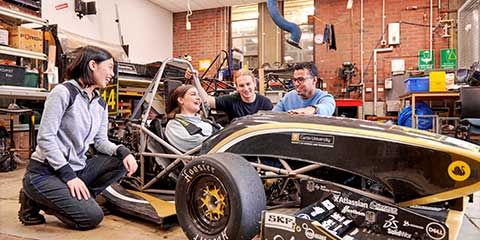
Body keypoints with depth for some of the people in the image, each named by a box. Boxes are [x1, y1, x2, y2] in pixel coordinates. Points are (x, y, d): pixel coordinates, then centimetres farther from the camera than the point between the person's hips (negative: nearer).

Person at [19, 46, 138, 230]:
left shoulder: (100, 104, 8)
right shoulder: (63, 92, -15)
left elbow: (100, 141, 6)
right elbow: (45, 138, -19)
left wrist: (122, 151, -16)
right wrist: (69, 176, -23)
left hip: (77, 169, 7)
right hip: (46, 172, -7)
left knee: (122, 162, -8)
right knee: (92, 217, -19)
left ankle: (79, 198, -1)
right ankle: (35, 201, 3)